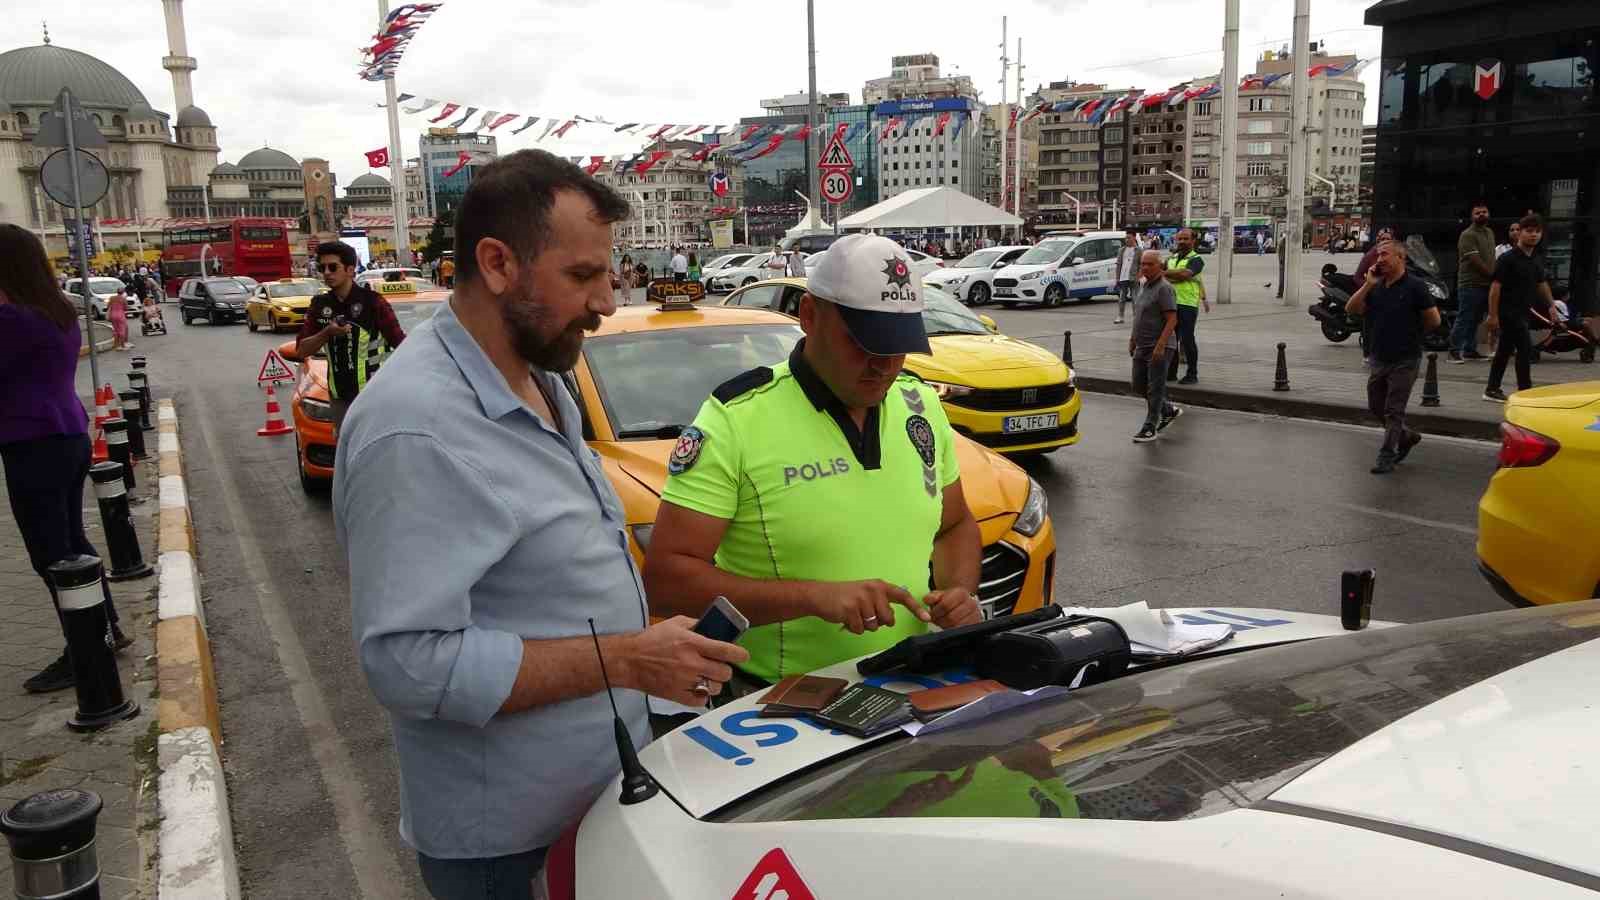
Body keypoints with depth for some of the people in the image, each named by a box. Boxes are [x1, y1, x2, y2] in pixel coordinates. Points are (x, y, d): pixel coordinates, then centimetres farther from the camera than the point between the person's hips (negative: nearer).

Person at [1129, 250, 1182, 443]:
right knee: (1139, 386, 13)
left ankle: (1149, 428, 3)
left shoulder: (1164, 289, -14)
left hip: (1158, 348, -9)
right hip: (1142, 346, 9)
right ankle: (1169, 411, 29)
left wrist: (1160, 346, -25)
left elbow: (1172, 320, -19)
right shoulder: (1143, 287, 13)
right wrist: (1132, 339, 20)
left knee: (1155, 388, -3)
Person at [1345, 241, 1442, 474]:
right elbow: (1351, 309, -2)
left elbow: (1434, 320, -7)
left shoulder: (1415, 286, -10)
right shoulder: (1376, 287, 6)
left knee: (1393, 410, -2)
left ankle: (1387, 456, 7)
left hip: (1405, 360, -6)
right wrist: (1368, 285, -9)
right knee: (1376, 407, 15)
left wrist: (1411, 334, 7)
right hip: (1379, 357, 6)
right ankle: (1407, 436, 35)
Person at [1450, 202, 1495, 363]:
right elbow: (1475, 260, -16)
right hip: (1471, 284, -8)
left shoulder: (1489, 232, 17)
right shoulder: (1468, 235, -11)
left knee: (1475, 320, 11)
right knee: (1464, 319, -8)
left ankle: (1470, 350, 16)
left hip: (1486, 284, 8)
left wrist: (1496, 275, 8)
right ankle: (1454, 351, -6)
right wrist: (1493, 275, -13)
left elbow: (1492, 257, 20)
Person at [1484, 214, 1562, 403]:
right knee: (1526, 348, -11)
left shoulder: (1537, 259, 10)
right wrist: (1493, 315, -19)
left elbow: (1542, 283, 24)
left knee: (1505, 350, 12)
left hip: (1523, 312, 8)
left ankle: (1492, 390, 20)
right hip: (1508, 311, -8)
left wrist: (1551, 305, 22)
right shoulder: (1508, 259, -14)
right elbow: (1496, 286, -16)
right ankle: (1524, 392, -5)